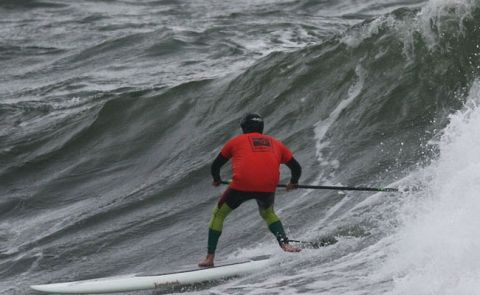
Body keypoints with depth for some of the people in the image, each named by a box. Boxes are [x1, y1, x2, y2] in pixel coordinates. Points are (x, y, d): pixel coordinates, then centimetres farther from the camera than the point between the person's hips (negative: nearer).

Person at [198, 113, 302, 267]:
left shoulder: (236, 141, 19)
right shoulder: (276, 143, 25)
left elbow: (215, 166, 24)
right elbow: (296, 168, 27)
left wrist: (217, 180, 45)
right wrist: (293, 182, 47)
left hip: (242, 185, -3)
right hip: (268, 188, 3)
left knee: (218, 214, 19)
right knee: (268, 214, 33)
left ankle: (210, 257, 13)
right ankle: (284, 242, 9)